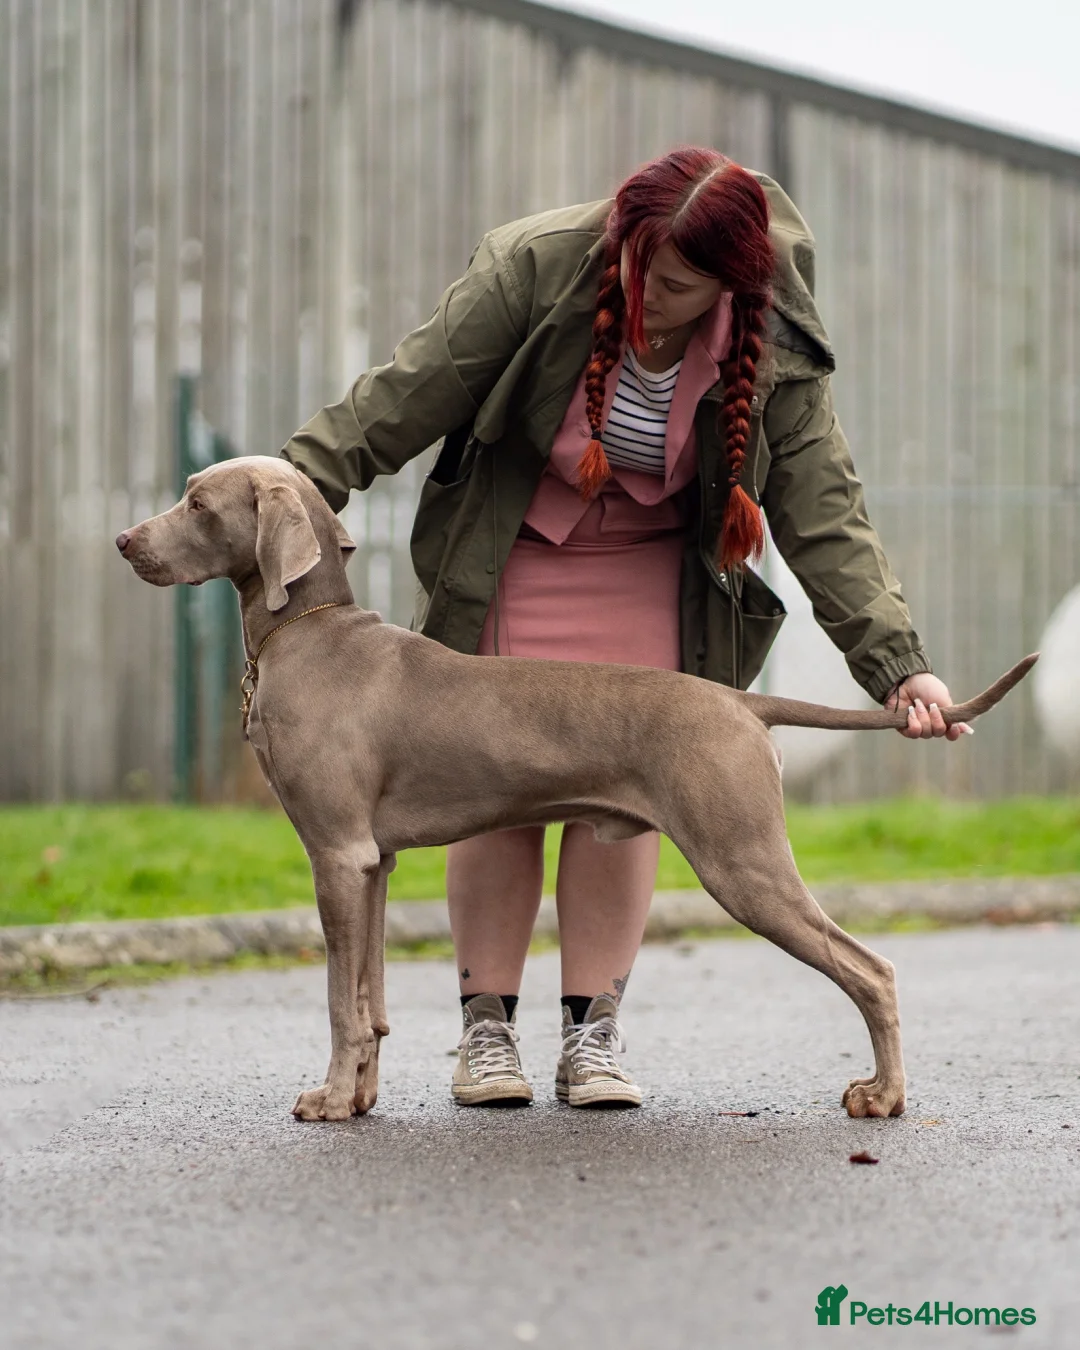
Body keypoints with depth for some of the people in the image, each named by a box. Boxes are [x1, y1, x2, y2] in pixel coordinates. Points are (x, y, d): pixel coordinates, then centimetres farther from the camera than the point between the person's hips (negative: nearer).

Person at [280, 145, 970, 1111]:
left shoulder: (778, 353, -20)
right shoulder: (535, 268, -24)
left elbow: (827, 519, -19)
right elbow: (406, 397, -19)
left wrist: (899, 665, -28)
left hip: (653, 571, 1)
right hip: (511, 553, -1)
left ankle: (595, 1034, 2)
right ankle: (486, 1029, 5)